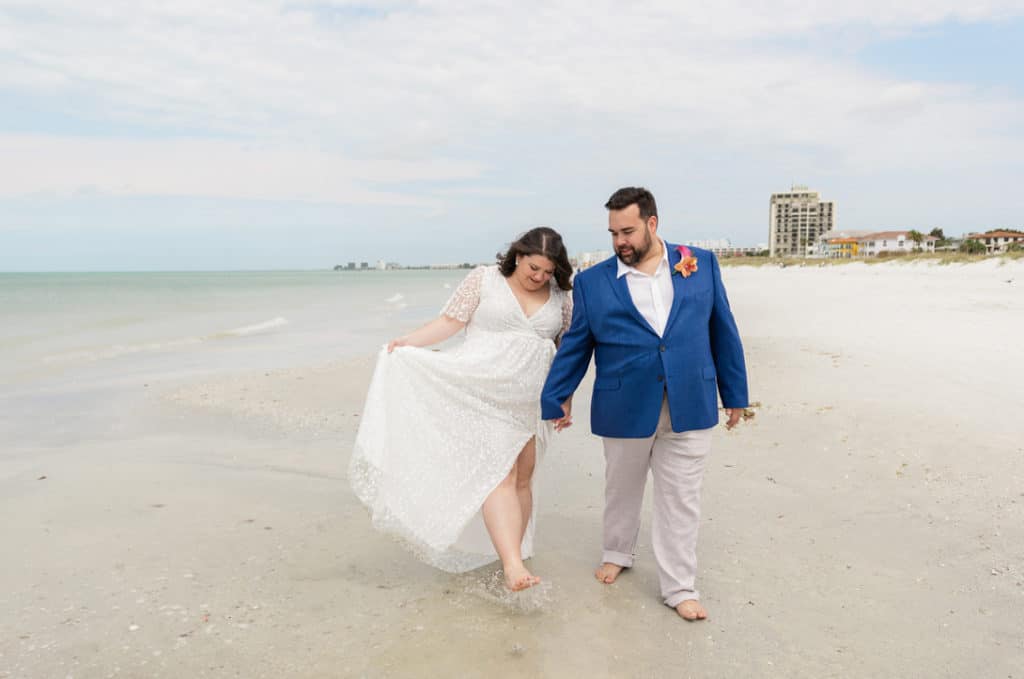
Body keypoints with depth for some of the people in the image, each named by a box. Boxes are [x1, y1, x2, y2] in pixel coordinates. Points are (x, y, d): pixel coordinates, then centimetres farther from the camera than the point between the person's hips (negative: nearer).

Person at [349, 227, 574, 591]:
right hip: (484, 393, -4)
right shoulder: (484, 278, -1)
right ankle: (513, 566, -20)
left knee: (522, 479, 5)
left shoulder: (560, 296, 8)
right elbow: (449, 321, -4)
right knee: (499, 475, -13)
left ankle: (512, 555, 15)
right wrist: (407, 342, -15)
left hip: (531, 401, 4)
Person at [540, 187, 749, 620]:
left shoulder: (702, 264, 2)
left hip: (690, 408, 0)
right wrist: (555, 398, 8)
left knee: (680, 501, 8)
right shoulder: (593, 282, -1)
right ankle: (618, 553, 44)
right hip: (624, 410, 0)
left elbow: (722, 330, 6)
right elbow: (575, 345, 5)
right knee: (622, 489, 18)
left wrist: (734, 393, 9)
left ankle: (679, 588, 22)